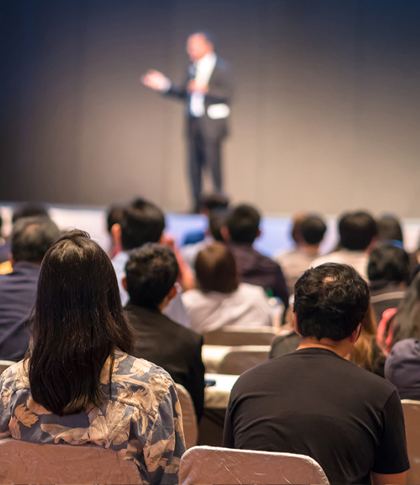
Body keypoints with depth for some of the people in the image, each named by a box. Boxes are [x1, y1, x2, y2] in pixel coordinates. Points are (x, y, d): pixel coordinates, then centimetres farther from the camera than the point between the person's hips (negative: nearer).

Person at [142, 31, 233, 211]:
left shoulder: (221, 67, -3)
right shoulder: (193, 67, 15)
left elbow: (227, 94, -12)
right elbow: (184, 93, 19)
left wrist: (205, 89, -24)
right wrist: (164, 85, 12)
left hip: (212, 123, -6)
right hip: (193, 122, 6)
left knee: (213, 163, -9)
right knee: (194, 164, 4)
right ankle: (198, 204, 9)